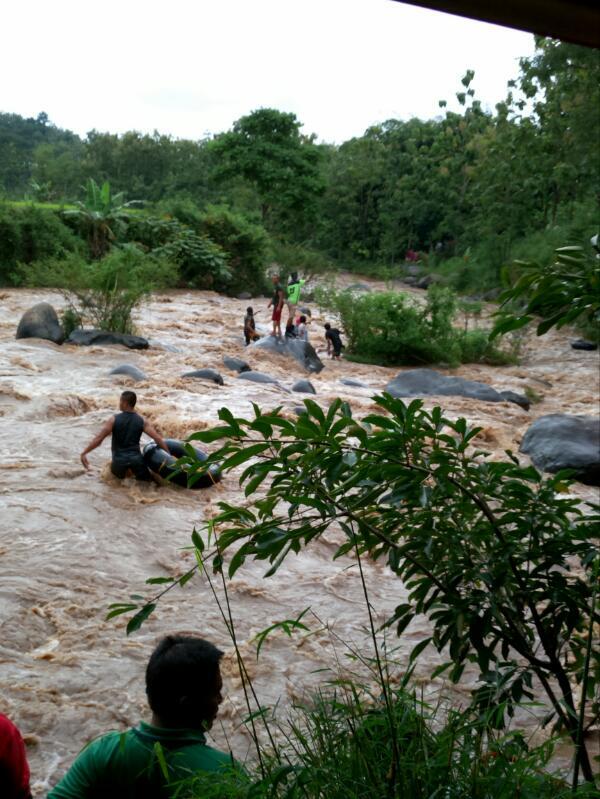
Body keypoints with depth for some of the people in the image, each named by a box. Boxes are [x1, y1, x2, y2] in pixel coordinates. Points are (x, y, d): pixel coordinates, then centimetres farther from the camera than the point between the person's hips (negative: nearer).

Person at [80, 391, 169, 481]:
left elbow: (98, 439, -11)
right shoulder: (142, 421, -2)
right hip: (136, 458, 0)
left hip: (119, 459, 0)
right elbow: (158, 439, -6)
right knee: (147, 479, 20)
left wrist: (84, 453, -5)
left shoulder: (114, 419, -8)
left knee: (118, 477, 30)